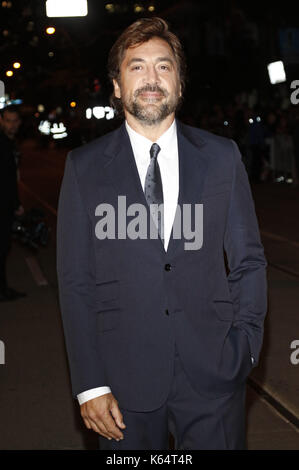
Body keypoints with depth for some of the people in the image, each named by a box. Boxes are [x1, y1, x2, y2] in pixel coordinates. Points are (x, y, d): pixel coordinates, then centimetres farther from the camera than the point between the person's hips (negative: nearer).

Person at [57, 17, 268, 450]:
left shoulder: (222, 157, 3)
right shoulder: (84, 167, 0)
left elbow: (248, 260, 7)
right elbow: (75, 281, -1)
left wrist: (244, 347, -3)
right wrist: (89, 384, -6)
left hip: (213, 375, 1)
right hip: (125, 378, 0)